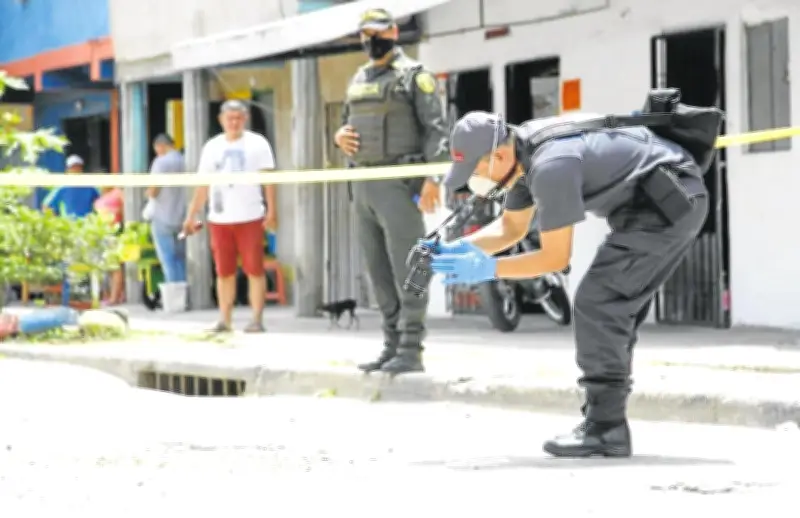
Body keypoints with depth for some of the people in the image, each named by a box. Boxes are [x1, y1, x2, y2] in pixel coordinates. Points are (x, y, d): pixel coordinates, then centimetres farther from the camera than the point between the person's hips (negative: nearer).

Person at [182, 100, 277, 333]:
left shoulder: (257, 144, 3)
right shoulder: (212, 147, 12)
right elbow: (203, 185, 14)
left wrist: (271, 210, -11)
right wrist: (191, 215, 9)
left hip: (250, 218, -3)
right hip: (219, 218, 3)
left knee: (254, 269, -3)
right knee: (224, 272, 6)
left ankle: (257, 320, 0)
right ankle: (224, 320, 11)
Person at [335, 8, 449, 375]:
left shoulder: (413, 75, -4)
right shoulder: (358, 80, 18)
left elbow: (437, 128, -10)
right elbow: (348, 124, 28)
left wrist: (432, 178, -20)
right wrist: (340, 136, 3)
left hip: (399, 184, -8)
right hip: (363, 185, 8)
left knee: (406, 268, -9)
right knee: (379, 271, 9)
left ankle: (411, 350, -9)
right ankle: (392, 346, 14)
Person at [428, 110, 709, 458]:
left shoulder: (550, 167, -26)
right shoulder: (522, 150, 5)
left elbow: (556, 258, -19)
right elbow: (511, 226, 15)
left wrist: (489, 268, -18)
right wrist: (456, 249, 0)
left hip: (669, 204, -11)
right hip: (675, 203, 11)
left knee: (596, 303, -12)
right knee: (614, 308, 14)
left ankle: (606, 429, -10)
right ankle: (604, 420, 19)